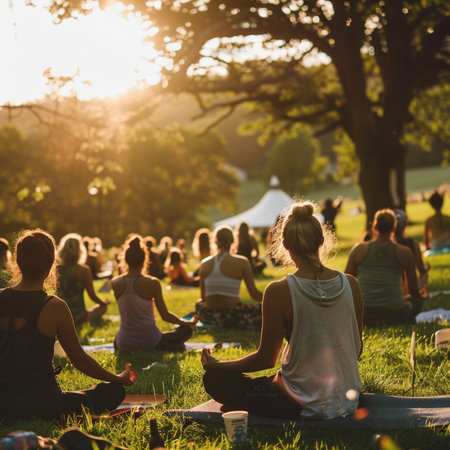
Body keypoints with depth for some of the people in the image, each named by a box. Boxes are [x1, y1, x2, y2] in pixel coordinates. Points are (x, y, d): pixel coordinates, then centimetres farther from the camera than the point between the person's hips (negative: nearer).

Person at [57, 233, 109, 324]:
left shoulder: (56, 269, -9)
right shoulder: (83, 270, -20)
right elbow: (92, 296, -11)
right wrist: (105, 303, 11)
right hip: (79, 318, -4)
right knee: (102, 306, 25)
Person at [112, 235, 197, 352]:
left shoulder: (115, 283, -9)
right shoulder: (152, 283, -16)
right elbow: (165, 316, -7)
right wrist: (188, 323, 11)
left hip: (125, 344, 3)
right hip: (149, 341, -3)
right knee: (187, 329, 19)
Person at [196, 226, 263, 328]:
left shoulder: (204, 264, 3)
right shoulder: (241, 262, -8)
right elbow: (254, 294, -5)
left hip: (209, 316, 3)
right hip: (234, 316, -3)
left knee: (198, 303, 36)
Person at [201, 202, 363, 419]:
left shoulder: (279, 292, -19)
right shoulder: (349, 284, -6)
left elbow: (266, 359, -10)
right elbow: (356, 349, 5)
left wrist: (216, 365, 6)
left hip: (303, 405, -6)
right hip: (348, 399, 6)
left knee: (214, 379, 8)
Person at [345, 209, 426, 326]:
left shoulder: (359, 249, 1)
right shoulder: (405, 253, 0)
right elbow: (413, 291, 11)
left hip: (362, 315, -1)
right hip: (395, 315, 1)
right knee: (417, 300, 32)